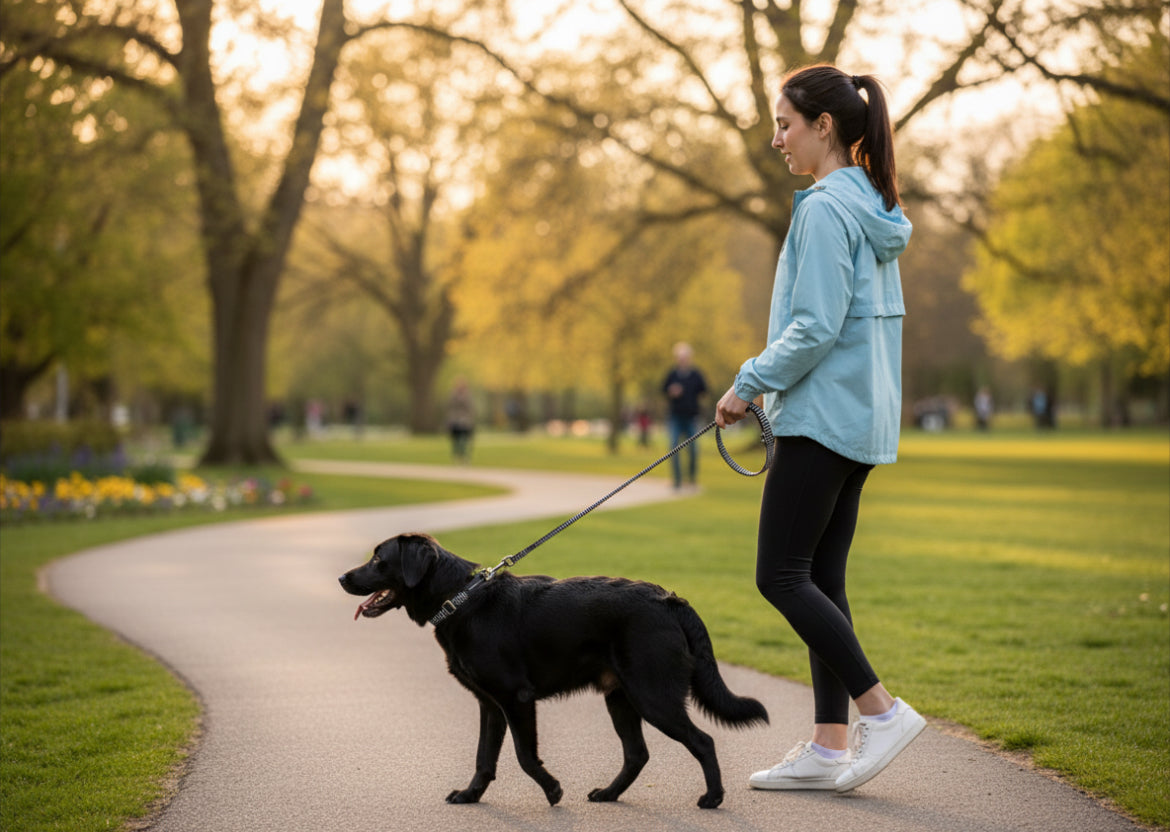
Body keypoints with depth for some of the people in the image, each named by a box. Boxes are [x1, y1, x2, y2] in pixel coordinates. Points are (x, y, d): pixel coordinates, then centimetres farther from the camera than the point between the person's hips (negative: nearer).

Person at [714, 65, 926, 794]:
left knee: (781, 576, -5)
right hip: (862, 417, 10)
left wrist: (750, 383, -10)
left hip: (823, 416, -10)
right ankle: (830, 747, 10)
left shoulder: (826, 207, -14)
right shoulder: (874, 208, 16)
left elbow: (815, 327, -19)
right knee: (821, 577, 9)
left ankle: (884, 711, -5)